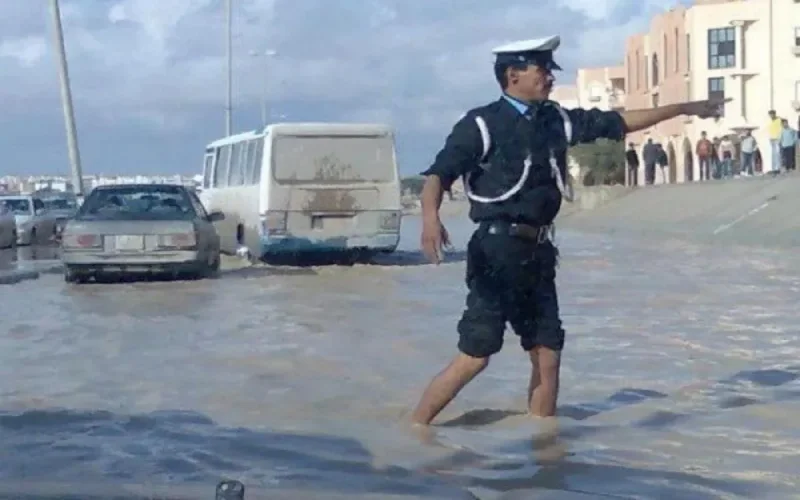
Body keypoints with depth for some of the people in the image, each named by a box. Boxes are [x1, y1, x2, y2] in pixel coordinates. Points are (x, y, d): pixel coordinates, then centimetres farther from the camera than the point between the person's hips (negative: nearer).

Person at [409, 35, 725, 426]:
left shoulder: (555, 121, 13)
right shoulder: (482, 124, -7)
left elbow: (617, 123, 20)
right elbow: (438, 173, -16)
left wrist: (684, 108, 24)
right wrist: (431, 217, -36)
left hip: (537, 252, 7)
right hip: (497, 250, -7)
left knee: (548, 356, 9)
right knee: (475, 357, -11)